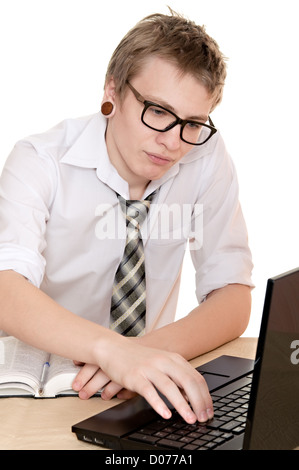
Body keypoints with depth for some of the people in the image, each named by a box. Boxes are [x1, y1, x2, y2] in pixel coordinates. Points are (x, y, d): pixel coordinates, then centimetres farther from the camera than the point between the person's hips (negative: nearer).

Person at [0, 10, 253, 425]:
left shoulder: (207, 158, -6)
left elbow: (233, 299, -7)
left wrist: (151, 349, -26)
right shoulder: (40, 162, -12)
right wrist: (112, 348, -45)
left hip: (142, 391, 3)